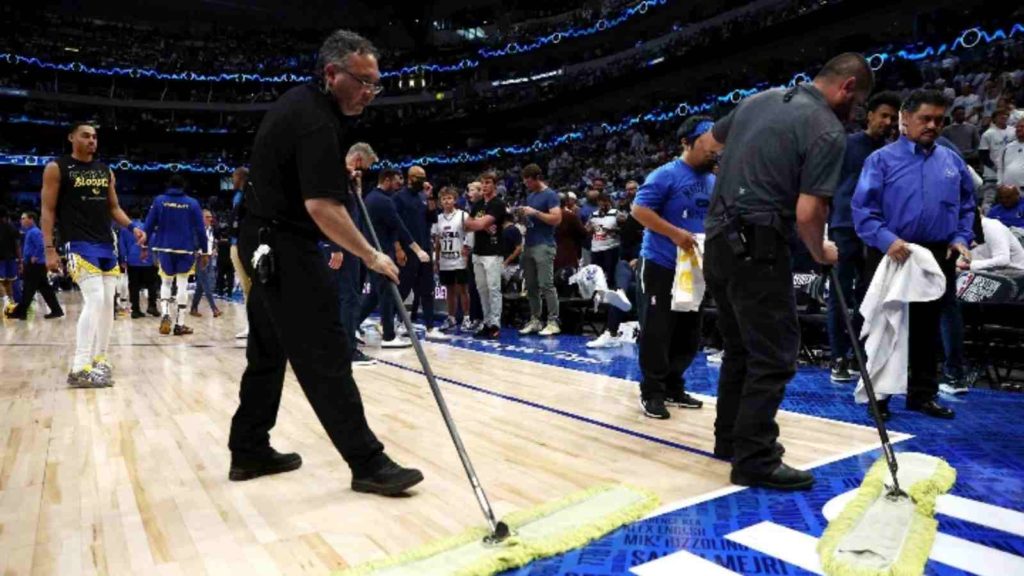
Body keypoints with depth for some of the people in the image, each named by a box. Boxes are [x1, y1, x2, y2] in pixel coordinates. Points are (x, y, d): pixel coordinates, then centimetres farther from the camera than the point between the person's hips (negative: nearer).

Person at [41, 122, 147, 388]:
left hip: (107, 245, 7)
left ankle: (99, 360, 20)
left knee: (107, 303, 8)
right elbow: (48, 210, -5)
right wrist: (49, 249, -12)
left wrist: (132, 227, 1)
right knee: (94, 301, -18)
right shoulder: (56, 168, -2)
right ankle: (79, 369, -14)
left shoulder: (105, 170, 15)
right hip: (80, 245, -7)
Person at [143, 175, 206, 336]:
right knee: (182, 285, 5)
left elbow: (148, 225, 1)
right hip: (186, 250, -1)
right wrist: (204, 252, 4)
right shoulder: (192, 203, -1)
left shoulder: (159, 200, 1)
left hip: (164, 249, 1)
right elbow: (200, 229, -1)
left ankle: (165, 313, -4)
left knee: (166, 282, 17)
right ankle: (179, 324, 6)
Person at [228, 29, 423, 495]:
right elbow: (322, 206, -27)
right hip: (285, 247, -11)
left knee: (269, 351, 15)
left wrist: (340, 170, 18)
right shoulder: (314, 120, -19)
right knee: (325, 356, -10)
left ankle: (249, 450, 25)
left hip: (267, 242, 11)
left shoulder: (304, 102, 12)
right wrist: (372, 256, -20)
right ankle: (367, 462, -5)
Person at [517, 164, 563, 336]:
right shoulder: (530, 196, 19)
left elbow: (557, 219, -15)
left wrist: (535, 212, -17)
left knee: (546, 285, -9)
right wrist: (523, 215, 6)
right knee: (531, 286, 8)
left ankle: (553, 322, -4)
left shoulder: (550, 195, -5)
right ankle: (535, 320, 15)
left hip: (544, 246, -8)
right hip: (529, 245, 8)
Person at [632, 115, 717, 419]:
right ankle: (652, 392, 7)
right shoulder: (666, 175, -10)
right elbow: (639, 210, -16)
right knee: (657, 330, -3)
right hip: (661, 265, -7)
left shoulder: (714, 182, 13)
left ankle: (673, 386, 25)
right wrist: (675, 233, -24)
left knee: (689, 333, 12)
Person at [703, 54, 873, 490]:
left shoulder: (758, 99, 13)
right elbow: (807, 214, -15)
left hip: (718, 240, 8)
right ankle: (754, 460, 7)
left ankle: (732, 438, 31)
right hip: (757, 249, -8)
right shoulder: (828, 130, -8)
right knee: (774, 356, 1)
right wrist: (821, 253, 5)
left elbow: (705, 144, 27)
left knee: (740, 348, 19)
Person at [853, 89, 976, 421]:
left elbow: (966, 207, 17)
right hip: (892, 255, -4)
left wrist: (960, 239, 1)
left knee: (927, 328, 13)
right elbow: (863, 209, -11)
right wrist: (887, 240, -24)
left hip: (938, 258, 5)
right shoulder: (882, 159, -4)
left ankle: (923, 394, 25)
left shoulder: (952, 161, 11)